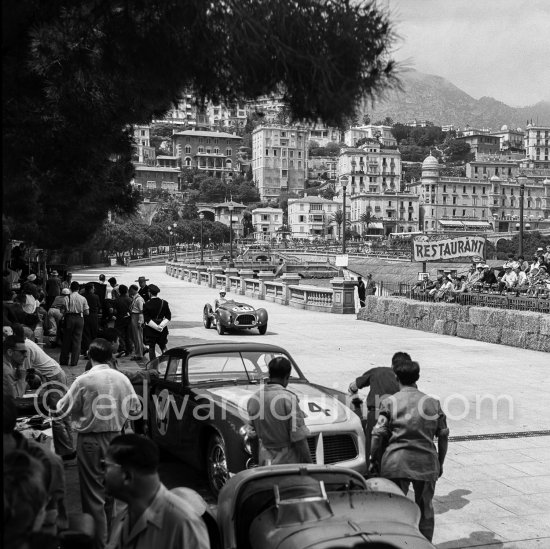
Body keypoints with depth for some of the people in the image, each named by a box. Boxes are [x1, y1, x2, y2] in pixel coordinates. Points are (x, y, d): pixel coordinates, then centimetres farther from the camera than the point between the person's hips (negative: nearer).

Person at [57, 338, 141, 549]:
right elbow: (135, 408, 4)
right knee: (109, 487, 20)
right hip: (114, 437, 5)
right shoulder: (122, 379, -4)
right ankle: (107, 530, 33)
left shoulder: (84, 381, -16)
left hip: (90, 440, -5)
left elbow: (63, 408, -9)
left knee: (93, 492, 4)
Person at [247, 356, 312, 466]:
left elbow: (253, 434, 9)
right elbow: (299, 438, -16)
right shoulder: (289, 399, -17)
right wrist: (309, 465, -7)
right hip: (288, 462, -6)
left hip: (264, 462, 6)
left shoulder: (253, 399, 1)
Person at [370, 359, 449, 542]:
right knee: (425, 509, 17)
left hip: (396, 463, -2)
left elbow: (378, 435, -7)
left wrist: (374, 460, 4)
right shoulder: (433, 403, 7)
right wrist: (440, 463, 19)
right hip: (426, 463, 3)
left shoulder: (390, 402, -2)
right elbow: (443, 435, 9)